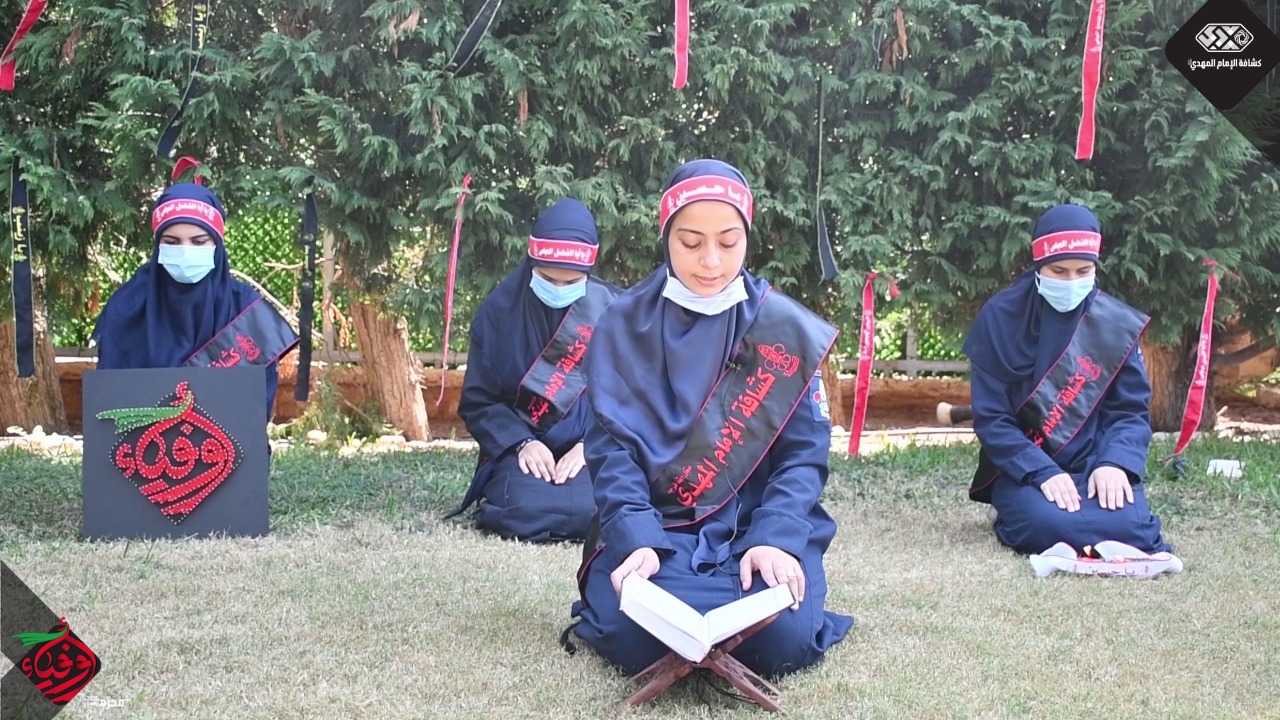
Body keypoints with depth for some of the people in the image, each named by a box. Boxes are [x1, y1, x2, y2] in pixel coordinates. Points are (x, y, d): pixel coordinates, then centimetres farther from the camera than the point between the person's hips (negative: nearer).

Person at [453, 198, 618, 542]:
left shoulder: (612, 311, 0)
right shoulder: (500, 309, 0)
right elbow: (477, 400, 2)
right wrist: (520, 443, -13)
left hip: (590, 449, 1)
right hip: (521, 446, -1)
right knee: (526, 511, -30)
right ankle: (499, 497, 9)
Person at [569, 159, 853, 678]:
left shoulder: (788, 327, 4)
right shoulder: (624, 325, 3)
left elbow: (804, 452, 0)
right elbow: (612, 447, -4)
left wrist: (775, 538, -19)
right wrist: (636, 539, -22)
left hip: (759, 525, 1)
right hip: (654, 526, -1)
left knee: (782, 640, -27)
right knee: (636, 637, -30)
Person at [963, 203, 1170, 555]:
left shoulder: (1117, 323, 3)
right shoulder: (1001, 317, -5)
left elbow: (1131, 410, 3)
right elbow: (990, 417, -7)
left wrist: (1115, 463, -19)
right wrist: (1042, 473, -21)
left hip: (1095, 464, 2)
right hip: (1024, 468, -2)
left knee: (1129, 525, -29)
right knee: (1049, 525, -33)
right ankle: (1020, 512, 4)